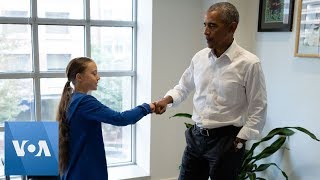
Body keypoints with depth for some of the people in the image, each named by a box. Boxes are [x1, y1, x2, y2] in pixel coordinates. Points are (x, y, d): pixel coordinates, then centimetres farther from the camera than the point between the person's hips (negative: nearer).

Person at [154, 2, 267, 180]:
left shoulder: (249, 63, -14)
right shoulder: (199, 57, 2)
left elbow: (258, 109, -9)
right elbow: (184, 87, 15)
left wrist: (239, 141, -10)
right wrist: (167, 100, -3)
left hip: (226, 139, -5)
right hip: (196, 136, 5)